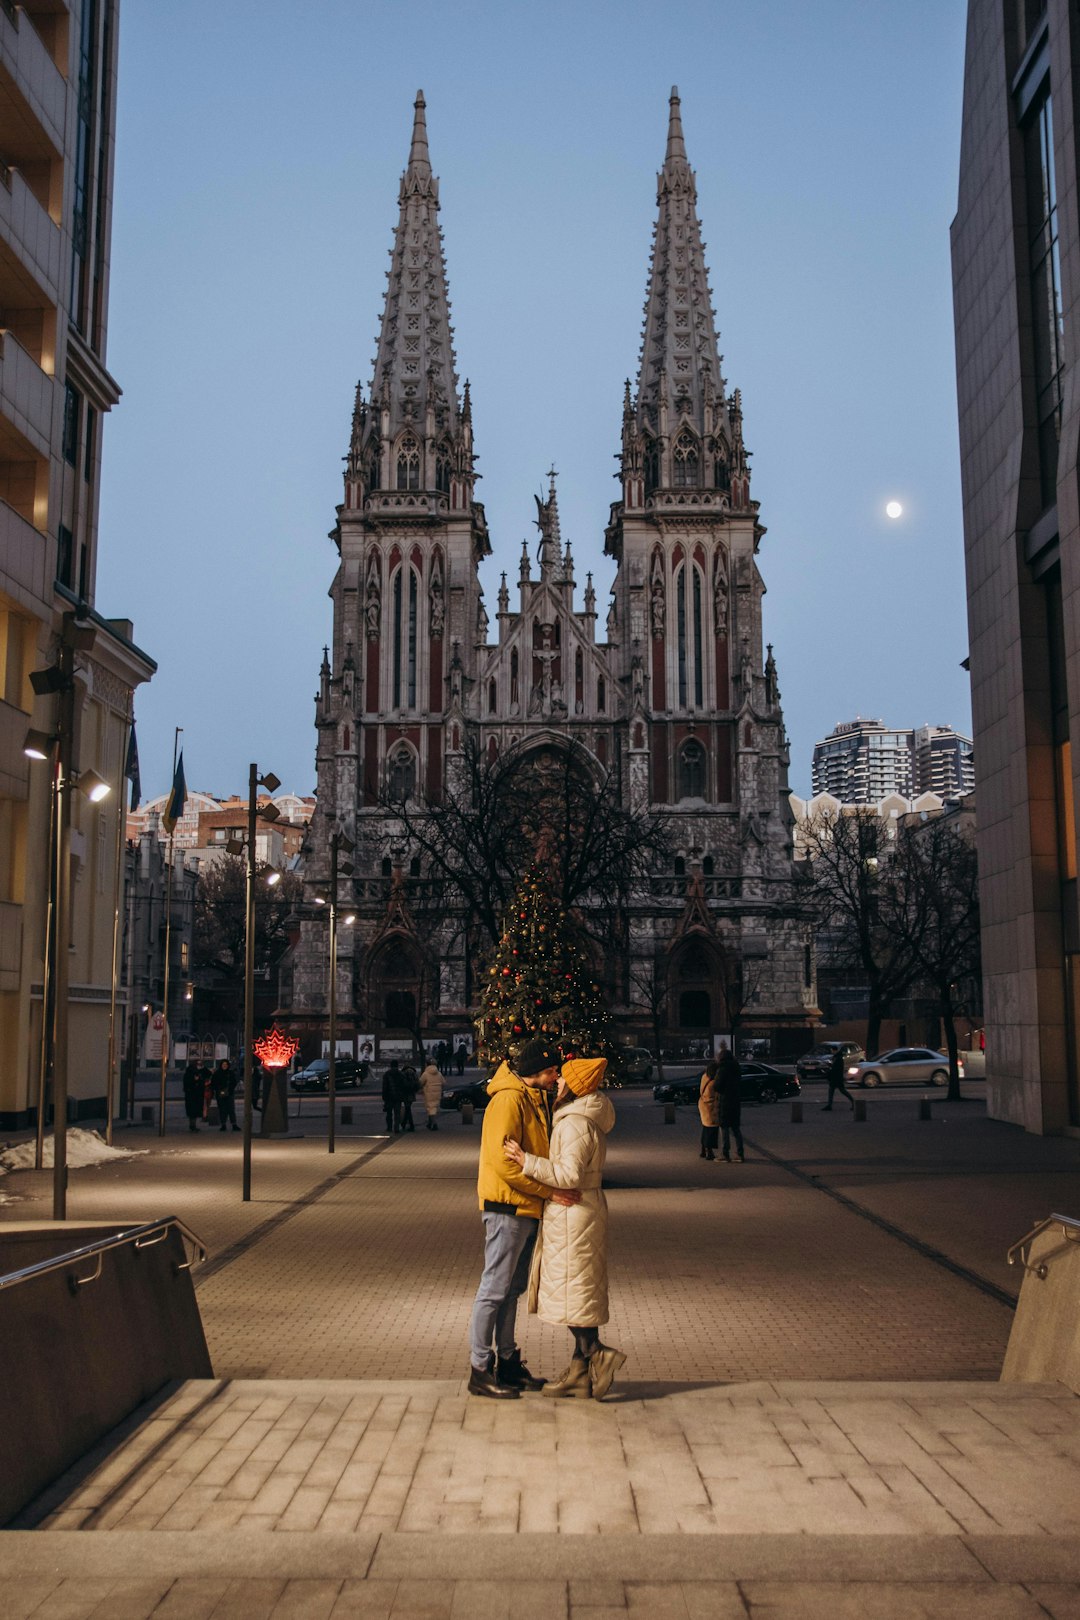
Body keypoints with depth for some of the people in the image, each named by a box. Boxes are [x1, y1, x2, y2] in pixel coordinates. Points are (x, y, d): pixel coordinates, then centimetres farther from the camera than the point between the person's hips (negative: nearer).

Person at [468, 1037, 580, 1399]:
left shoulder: (534, 1099, 15)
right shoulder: (508, 1100, -16)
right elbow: (503, 1160, -23)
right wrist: (550, 1191, -22)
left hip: (527, 1209, 10)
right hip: (507, 1208, -10)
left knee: (512, 1289, 16)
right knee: (494, 1289, -4)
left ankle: (508, 1362, 26)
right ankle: (481, 1370, 3)